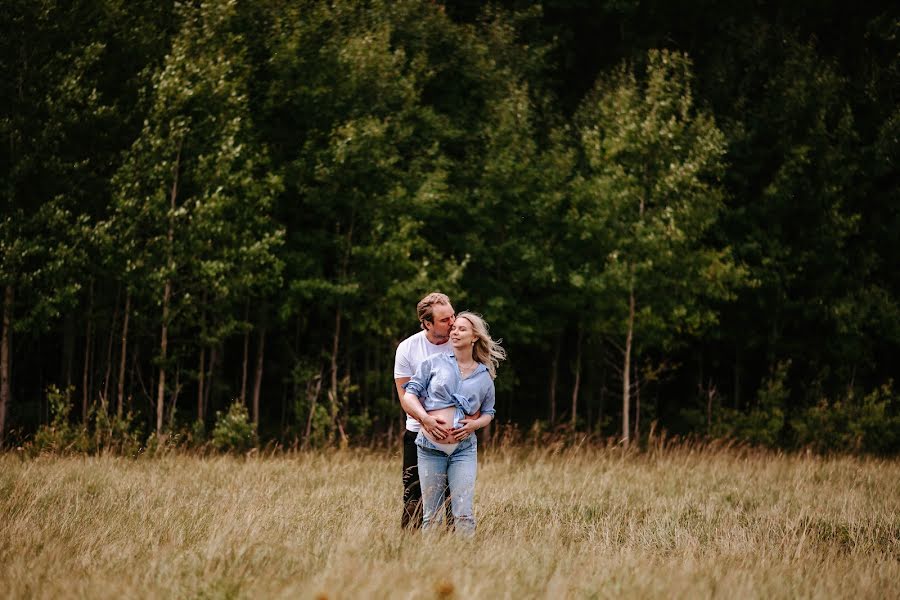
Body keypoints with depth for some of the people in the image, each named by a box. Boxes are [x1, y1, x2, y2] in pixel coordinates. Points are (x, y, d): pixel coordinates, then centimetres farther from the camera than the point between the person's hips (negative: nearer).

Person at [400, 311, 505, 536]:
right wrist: (426, 418, -12)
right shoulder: (434, 363, 6)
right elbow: (409, 396, 4)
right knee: (430, 516, 3)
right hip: (431, 447, 0)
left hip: (464, 448, 0)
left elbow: (488, 412, 21)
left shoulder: (485, 376, 10)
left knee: (464, 515, -8)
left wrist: (476, 424, -1)